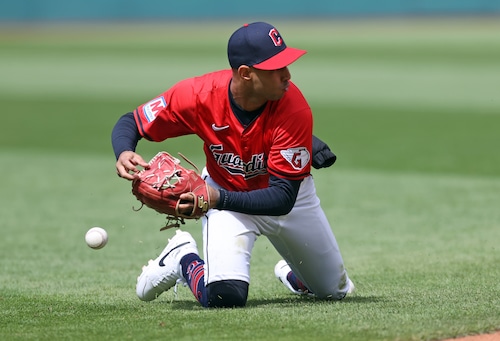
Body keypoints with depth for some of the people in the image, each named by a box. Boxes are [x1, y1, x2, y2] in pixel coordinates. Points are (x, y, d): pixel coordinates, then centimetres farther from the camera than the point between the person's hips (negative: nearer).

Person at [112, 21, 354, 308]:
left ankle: (292, 274, 51)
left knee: (335, 290, 16)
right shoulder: (199, 94, -31)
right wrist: (124, 153, -41)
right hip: (225, 192, -2)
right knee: (225, 296, -26)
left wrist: (219, 199, -48)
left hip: (291, 195, 2)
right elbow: (131, 123, -18)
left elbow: (283, 198, -34)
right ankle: (183, 258, 8)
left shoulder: (295, 109, -34)